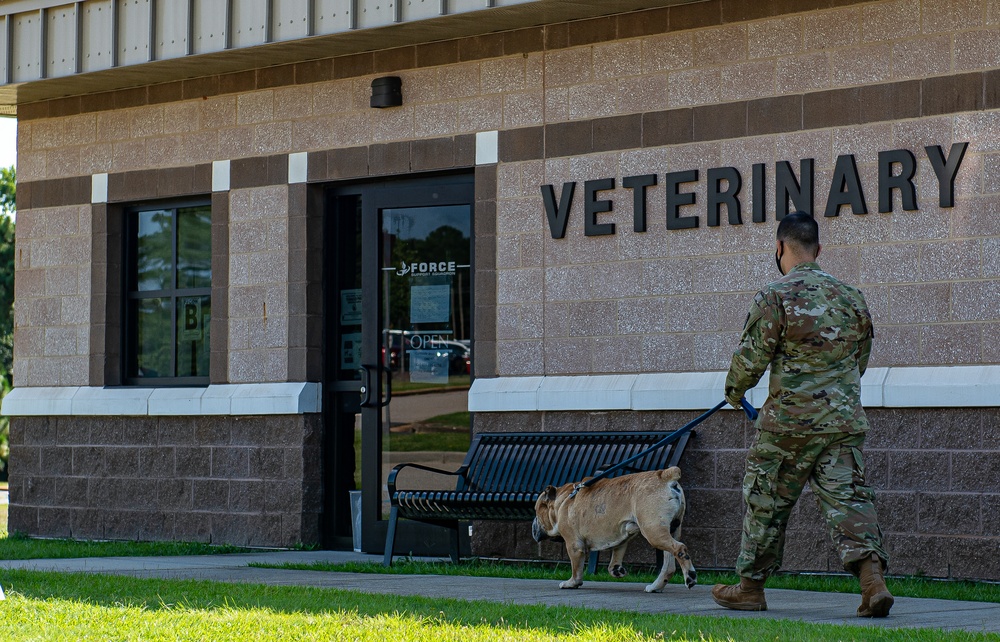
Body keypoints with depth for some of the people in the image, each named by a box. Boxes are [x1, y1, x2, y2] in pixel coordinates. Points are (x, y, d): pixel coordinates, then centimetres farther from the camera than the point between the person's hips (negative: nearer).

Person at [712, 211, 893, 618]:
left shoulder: (775, 297, -8)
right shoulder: (850, 297, 10)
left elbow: (751, 357, -7)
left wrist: (734, 390, 13)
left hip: (789, 421, -4)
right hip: (845, 420, 4)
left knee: (766, 502, 10)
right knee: (847, 499, 1)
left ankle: (750, 586, 20)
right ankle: (872, 578, -18)